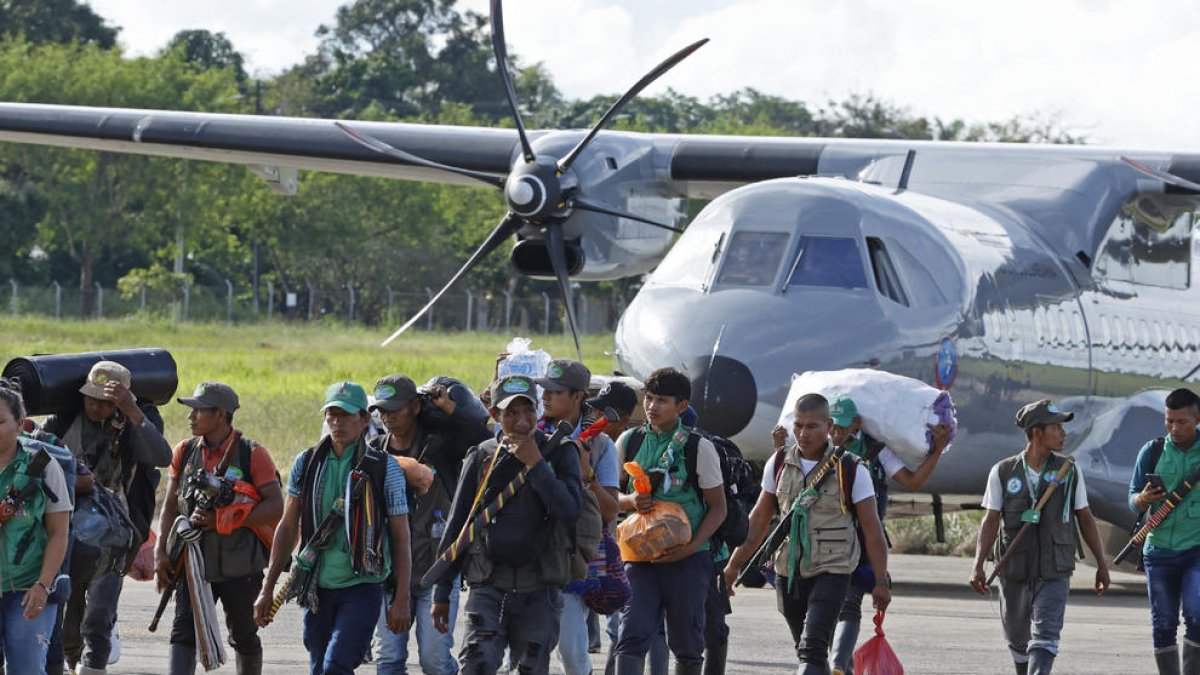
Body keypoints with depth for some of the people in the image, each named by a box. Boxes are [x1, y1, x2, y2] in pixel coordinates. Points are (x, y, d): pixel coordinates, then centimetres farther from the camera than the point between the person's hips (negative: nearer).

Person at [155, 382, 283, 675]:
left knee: (244, 637, 12)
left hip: (240, 564, -3)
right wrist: (161, 551, 2)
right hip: (194, 561, 3)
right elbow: (170, 506, 12)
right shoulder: (185, 452, 7)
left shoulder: (251, 454, -7)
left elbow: (275, 506, -12)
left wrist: (222, 520, -18)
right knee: (183, 633, -12)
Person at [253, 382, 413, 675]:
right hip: (318, 588, 4)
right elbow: (288, 527, 13)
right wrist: (268, 589, 10)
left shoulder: (384, 469, -4)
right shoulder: (307, 463, 6)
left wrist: (401, 599, -6)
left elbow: (401, 537, -1)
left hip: (362, 587, -4)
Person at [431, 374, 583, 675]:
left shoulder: (559, 453, 4)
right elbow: (456, 525, 11)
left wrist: (535, 464, -16)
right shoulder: (482, 456, 7)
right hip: (488, 585, 0)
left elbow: (570, 511, -12)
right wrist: (441, 592, 10)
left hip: (539, 591, 0)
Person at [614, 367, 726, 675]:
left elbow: (718, 507, -1)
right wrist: (631, 501, -9)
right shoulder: (629, 441, 6)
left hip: (687, 558, -1)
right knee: (632, 635, -13)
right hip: (640, 557, 1)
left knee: (686, 643, 7)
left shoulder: (699, 447, -3)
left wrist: (690, 548, -15)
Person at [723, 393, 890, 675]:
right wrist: (734, 565, 12)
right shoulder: (779, 464, 4)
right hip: (789, 571, 5)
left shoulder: (851, 471, -7)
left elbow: (871, 528, -5)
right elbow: (760, 518, 13)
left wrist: (881, 581, -7)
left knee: (812, 648, -18)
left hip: (832, 570, -5)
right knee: (805, 650, 13)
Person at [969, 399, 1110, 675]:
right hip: (1014, 573, 1)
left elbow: (1085, 518, 9)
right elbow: (991, 520, 1)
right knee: (1018, 640, 12)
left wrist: (1101, 564, 10)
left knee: (1045, 638, -15)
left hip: (1054, 572, -1)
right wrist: (978, 566, -7)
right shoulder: (1003, 473, -1)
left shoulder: (1069, 471, 3)